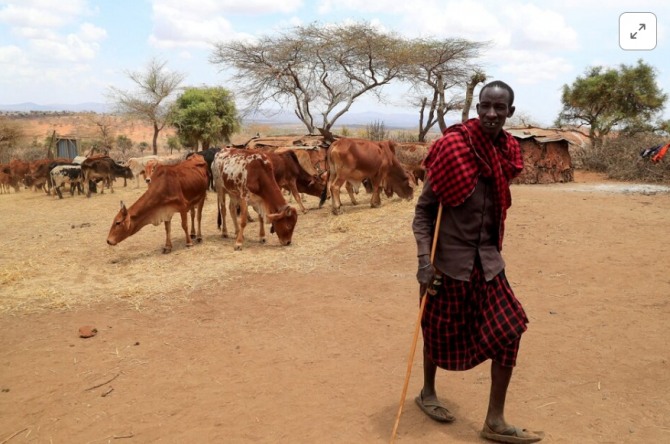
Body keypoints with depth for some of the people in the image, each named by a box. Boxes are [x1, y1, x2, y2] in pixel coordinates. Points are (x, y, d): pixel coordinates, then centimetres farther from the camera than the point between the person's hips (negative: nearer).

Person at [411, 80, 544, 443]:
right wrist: (424, 260, -21)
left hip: (487, 259, 6)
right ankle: (427, 392, 38)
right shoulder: (452, 148, -16)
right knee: (441, 331, 10)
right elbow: (423, 209, -13)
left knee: (509, 330, 0)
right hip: (449, 259, -5)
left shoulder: (505, 152, 2)